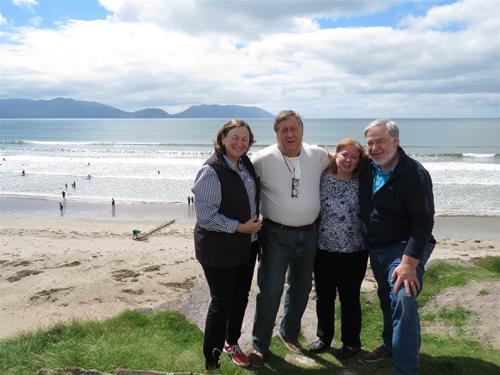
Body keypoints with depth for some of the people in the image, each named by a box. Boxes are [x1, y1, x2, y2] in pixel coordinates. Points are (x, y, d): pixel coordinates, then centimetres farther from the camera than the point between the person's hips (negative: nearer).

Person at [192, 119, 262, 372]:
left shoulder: (246, 163, 3)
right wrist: (240, 227, -20)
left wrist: (256, 222, 8)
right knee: (221, 303, 3)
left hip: (247, 245, 7)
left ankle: (232, 342, 44)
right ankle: (211, 362, 23)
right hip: (219, 249, -7)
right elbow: (206, 216, -22)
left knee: (240, 297, 19)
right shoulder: (212, 171, -20)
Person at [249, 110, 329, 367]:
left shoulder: (319, 155, -3)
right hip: (276, 235, -4)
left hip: (309, 234, 4)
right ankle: (259, 345, 19)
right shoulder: (263, 159, -13)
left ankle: (290, 333, 41)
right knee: (270, 292, 0)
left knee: (301, 288, 18)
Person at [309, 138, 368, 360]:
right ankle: (324, 337, 36)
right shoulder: (322, 179, -3)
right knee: (323, 296, 15)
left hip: (353, 252, -2)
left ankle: (351, 342, 31)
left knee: (349, 298, 12)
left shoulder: (362, 184, -5)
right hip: (323, 249, 2)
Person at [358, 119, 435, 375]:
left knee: (403, 301, -20)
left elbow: (424, 221, -22)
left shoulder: (414, 174, -18)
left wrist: (409, 262, -28)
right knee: (386, 300, 19)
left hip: (405, 247, -7)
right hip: (376, 248, 7)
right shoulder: (367, 169, 2)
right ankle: (389, 346, 40)